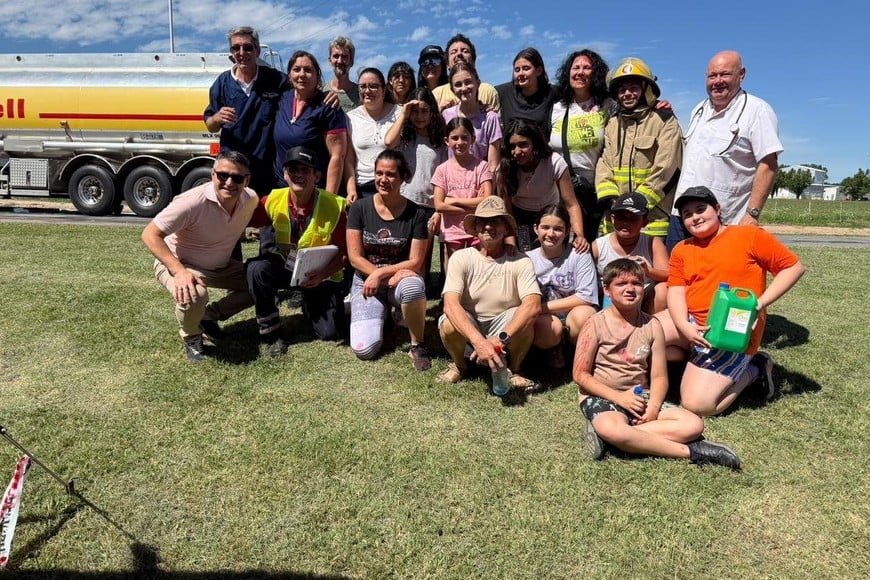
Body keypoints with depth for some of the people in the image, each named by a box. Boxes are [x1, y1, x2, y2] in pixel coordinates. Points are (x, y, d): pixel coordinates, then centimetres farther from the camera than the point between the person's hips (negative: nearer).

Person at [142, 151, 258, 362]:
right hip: (176, 264, -6)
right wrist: (179, 271, -39)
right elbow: (150, 234, -27)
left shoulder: (251, 199, -13)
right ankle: (191, 338, -2)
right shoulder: (192, 202, -32)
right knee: (194, 295, -37)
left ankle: (211, 314, 14)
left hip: (221, 266, 6)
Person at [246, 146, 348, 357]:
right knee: (257, 268, -31)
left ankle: (310, 306, 27)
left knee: (331, 334, -10)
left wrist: (323, 274, -29)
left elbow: (344, 253, -13)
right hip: (285, 267, 2)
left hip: (321, 273, -1)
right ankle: (271, 333, -12)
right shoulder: (273, 200, -10)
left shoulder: (334, 206, -18)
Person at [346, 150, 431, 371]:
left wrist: (380, 273, -20)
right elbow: (355, 258, -7)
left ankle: (417, 346, -14)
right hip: (366, 281, 1)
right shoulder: (359, 208, -5)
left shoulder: (416, 213, -8)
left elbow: (415, 262, -8)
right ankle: (381, 314, 18)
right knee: (364, 350, -18)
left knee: (413, 286, -40)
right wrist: (391, 275, -19)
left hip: (400, 279, -1)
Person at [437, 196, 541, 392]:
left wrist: (502, 338, -41)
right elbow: (451, 304, -27)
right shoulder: (461, 258, -13)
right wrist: (479, 341, -41)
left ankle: (513, 370, 0)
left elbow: (533, 305, -27)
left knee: (525, 321, -31)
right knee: (449, 325, -32)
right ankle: (459, 364, 3)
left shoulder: (520, 262, -13)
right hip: (467, 325, 0)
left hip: (504, 325, 0)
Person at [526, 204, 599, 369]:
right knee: (551, 327, -35)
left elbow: (587, 297, -15)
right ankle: (554, 349, 3)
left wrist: (543, 306, -17)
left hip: (572, 317, 0)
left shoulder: (579, 255, -6)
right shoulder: (528, 259, 0)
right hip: (543, 318, 0)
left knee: (583, 315, -34)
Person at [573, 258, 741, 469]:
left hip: (640, 396, 5)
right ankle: (688, 451, -21)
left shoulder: (652, 326, 4)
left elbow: (659, 377, 4)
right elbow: (580, 375, -6)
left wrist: (653, 408, -15)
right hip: (601, 397, -5)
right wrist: (618, 397, -16)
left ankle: (603, 433, -25)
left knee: (693, 424, -15)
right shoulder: (595, 325, -6)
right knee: (613, 429, -39)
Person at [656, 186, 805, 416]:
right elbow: (676, 292, 0)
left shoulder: (749, 235, -3)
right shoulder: (681, 250, 9)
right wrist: (684, 326, -20)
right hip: (690, 324, 5)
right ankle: (696, 362, 3)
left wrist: (760, 303, -15)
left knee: (697, 404, -14)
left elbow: (794, 267, -3)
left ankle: (752, 368, 12)